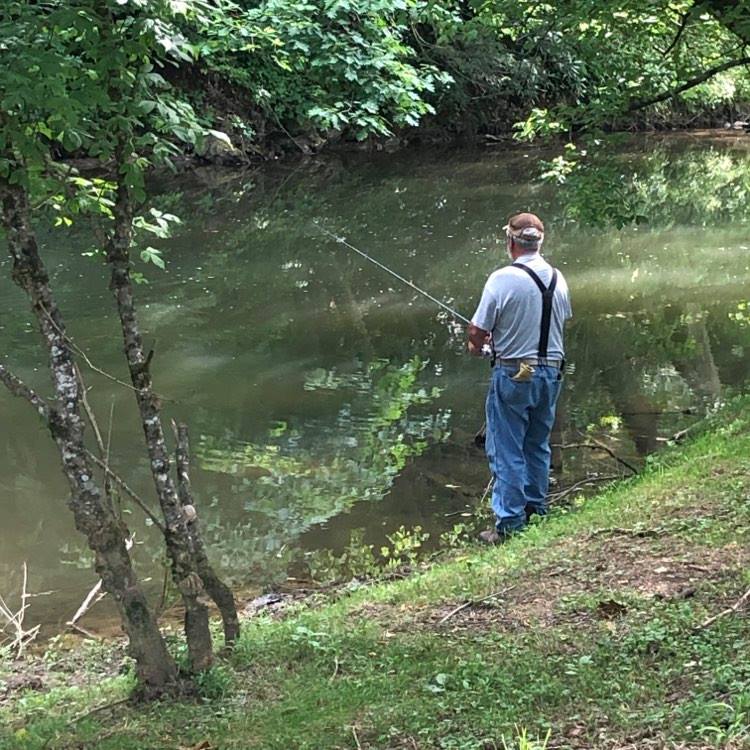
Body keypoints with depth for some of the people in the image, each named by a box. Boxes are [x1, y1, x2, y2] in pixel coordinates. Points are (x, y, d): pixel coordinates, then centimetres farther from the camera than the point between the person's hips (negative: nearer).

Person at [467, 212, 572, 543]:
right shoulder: (558, 279, 2)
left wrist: (478, 345, 10)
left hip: (513, 374, -6)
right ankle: (536, 509, 30)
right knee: (538, 446, 20)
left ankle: (510, 522, 3)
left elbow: (477, 332, -14)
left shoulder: (503, 279, -17)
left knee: (507, 451, 2)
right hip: (551, 370, 6)